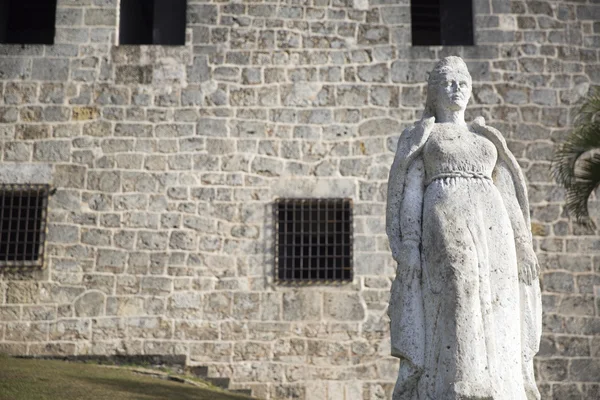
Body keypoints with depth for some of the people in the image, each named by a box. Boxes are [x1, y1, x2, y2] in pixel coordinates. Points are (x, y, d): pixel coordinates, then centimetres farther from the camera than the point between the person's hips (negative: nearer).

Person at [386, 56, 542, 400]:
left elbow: (504, 198, 19)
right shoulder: (418, 138, 13)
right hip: (444, 230, -4)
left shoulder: (487, 139, 24)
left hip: (490, 233, 4)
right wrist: (408, 248, -10)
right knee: (453, 322, -15)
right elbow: (410, 195, 3)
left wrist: (523, 247, 9)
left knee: (494, 328, -3)